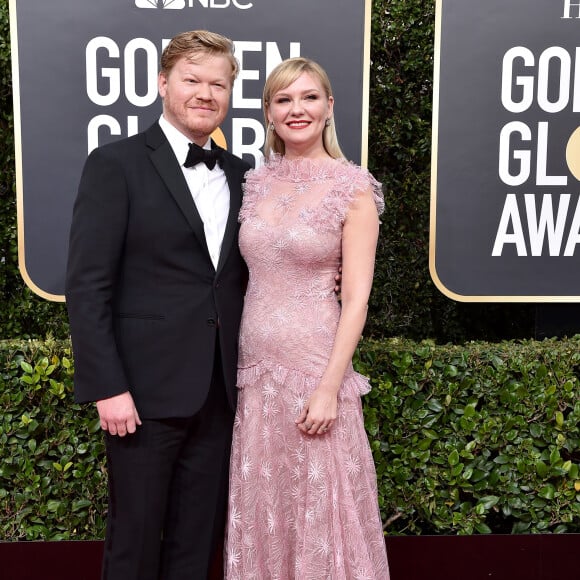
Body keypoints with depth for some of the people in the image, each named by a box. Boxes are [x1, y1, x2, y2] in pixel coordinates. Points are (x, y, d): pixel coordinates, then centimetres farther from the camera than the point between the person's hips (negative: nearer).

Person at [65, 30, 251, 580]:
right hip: (146, 389, -5)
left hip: (220, 391, 5)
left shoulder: (239, 174, 11)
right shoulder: (116, 163, -6)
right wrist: (107, 388, -15)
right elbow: (86, 285, -11)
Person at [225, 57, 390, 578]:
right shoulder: (256, 183, 6)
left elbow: (356, 297, -11)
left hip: (314, 361, -5)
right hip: (255, 363, 5)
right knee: (260, 506, 15)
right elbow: (254, 277, 11)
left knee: (319, 506, 8)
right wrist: (236, 363, 8)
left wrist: (329, 388, -16)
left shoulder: (353, 187, -8)